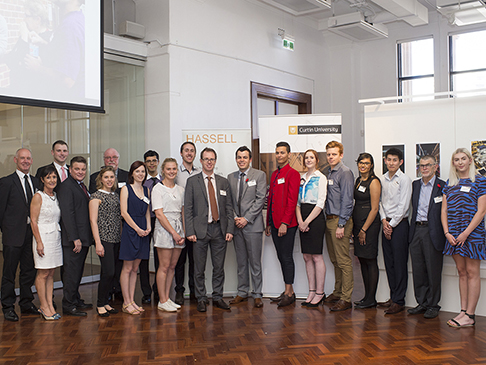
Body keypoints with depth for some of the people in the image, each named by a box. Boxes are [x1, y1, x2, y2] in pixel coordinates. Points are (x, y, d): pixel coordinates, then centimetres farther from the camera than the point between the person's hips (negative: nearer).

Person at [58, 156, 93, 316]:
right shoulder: (66, 186, -12)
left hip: (84, 237, 9)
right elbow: (67, 214, -18)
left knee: (78, 271, 16)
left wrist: (89, 237, 13)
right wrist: (75, 238, -21)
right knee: (71, 271, -2)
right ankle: (68, 305, 7)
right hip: (73, 238, -9)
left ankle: (75, 300, 26)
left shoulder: (82, 187, 17)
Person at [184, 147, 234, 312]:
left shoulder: (223, 182, 11)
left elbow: (229, 208, 9)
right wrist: (190, 231, -9)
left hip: (219, 229, 3)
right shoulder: (192, 181, 3)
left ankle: (218, 297, 20)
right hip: (201, 229, -2)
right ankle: (201, 299, 16)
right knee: (199, 268, 4)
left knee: (219, 267, 8)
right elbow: (188, 209, -1)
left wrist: (230, 229, 0)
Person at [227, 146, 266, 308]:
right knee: (241, 261, 10)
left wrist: (246, 218, -13)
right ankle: (242, 292, 20)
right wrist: (234, 218, -3)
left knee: (255, 261, 0)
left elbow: (260, 199, -7)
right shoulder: (231, 177, 13)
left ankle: (257, 295, 9)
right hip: (236, 225, 4)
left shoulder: (259, 175, -1)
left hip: (252, 224, -4)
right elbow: (229, 200, 13)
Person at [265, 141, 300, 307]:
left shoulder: (292, 174, -8)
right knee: (281, 257, 11)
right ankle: (288, 291, 19)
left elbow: (292, 201, -14)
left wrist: (285, 223, -19)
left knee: (287, 257, -2)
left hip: (286, 224, -8)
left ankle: (289, 292, 7)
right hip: (275, 223, 8)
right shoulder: (274, 174, 17)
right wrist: (269, 223, 16)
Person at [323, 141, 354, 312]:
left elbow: (347, 200, -14)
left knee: (344, 261, -5)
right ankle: (337, 293, 24)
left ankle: (346, 298, 0)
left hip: (340, 220, -8)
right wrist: (329, 220, 13)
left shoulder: (345, 172, -9)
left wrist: (341, 225, -17)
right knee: (334, 260, 14)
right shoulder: (329, 173, 15)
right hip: (329, 220, 8)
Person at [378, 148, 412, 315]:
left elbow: (403, 206, -10)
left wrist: (391, 225, -10)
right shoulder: (382, 179, 11)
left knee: (399, 263, -3)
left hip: (399, 224, -6)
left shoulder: (404, 180, -7)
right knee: (388, 262, 9)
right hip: (386, 224, 6)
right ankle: (393, 296, 18)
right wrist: (384, 221, 0)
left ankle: (399, 301, 2)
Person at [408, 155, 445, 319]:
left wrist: (444, 234, -10)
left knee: (433, 270, 2)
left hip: (432, 231, -5)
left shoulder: (442, 186, -4)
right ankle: (422, 302, 22)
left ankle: (433, 305, 15)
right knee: (418, 270, 10)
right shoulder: (415, 185, 13)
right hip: (416, 231, 5)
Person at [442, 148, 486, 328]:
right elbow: (444, 211, 10)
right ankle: (463, 311, 15)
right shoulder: (449, 184, 11)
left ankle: (470, 315, 2)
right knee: (461, 272, 9)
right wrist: (447, 232, -3)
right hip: (453, 234, 5)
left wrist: (466, 233, -15)